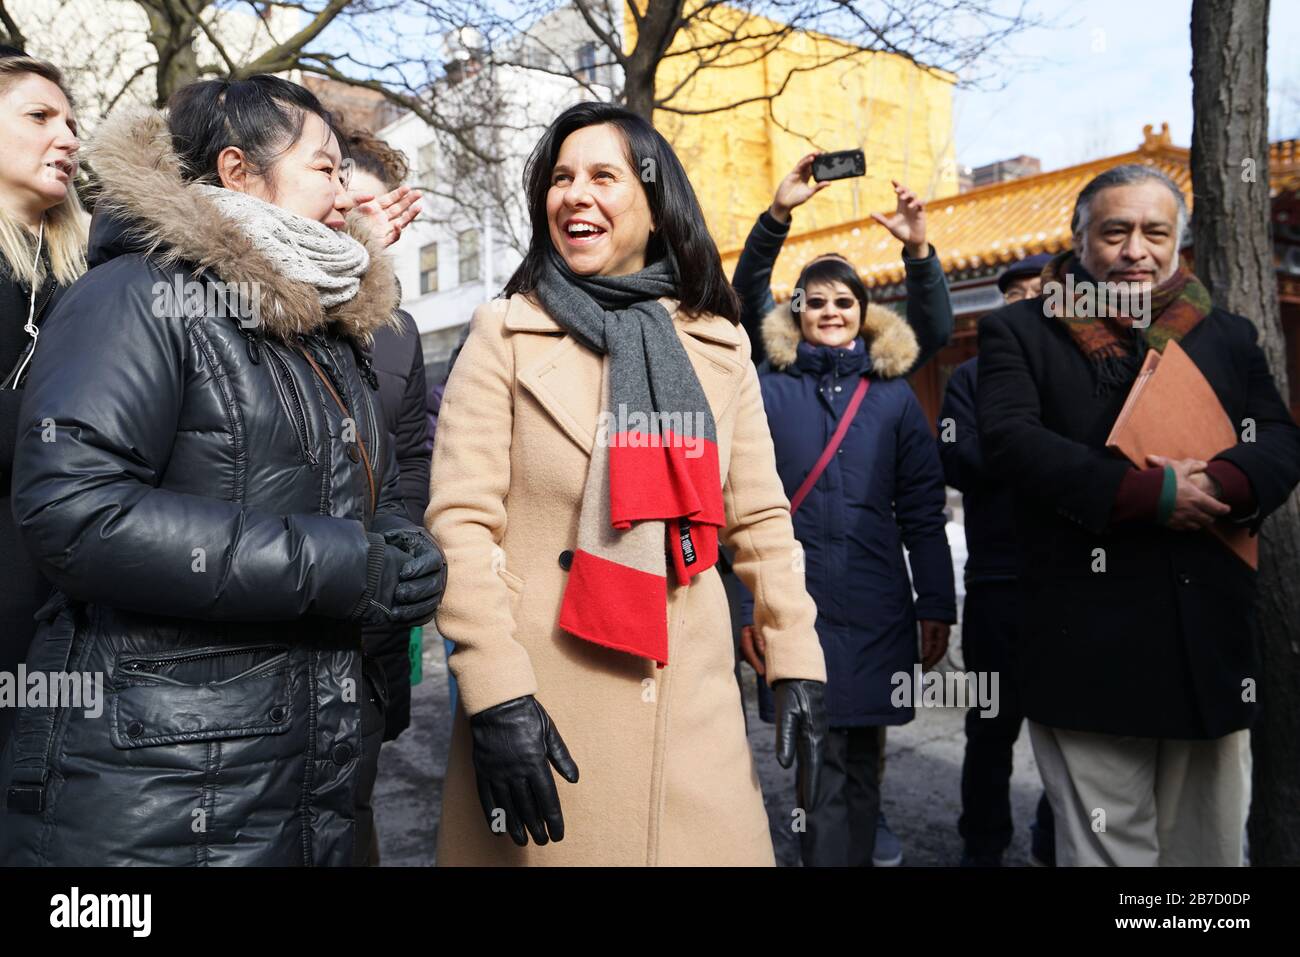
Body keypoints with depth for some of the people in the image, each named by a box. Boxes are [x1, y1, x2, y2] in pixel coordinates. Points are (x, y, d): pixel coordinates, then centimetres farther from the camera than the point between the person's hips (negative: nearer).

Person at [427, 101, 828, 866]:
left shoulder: (719, 345, 9)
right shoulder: (506, 335, 0)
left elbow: (760, 517, 10)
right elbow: (460, 519, -8)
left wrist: (797, 664, 3)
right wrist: (495, 694, -16)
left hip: (691, 697, 3)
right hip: (543, 699, -2)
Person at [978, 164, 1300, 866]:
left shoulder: (1228, 336, 16)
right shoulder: (1018, 331, 4)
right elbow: (1008, 439, -11)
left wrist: (1220, 483, -15)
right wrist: (1152, 492, -17)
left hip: (1211, 645, 4)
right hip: (1088, 650, -4)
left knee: (1208, 845, 14)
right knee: (1104, 849, 3)